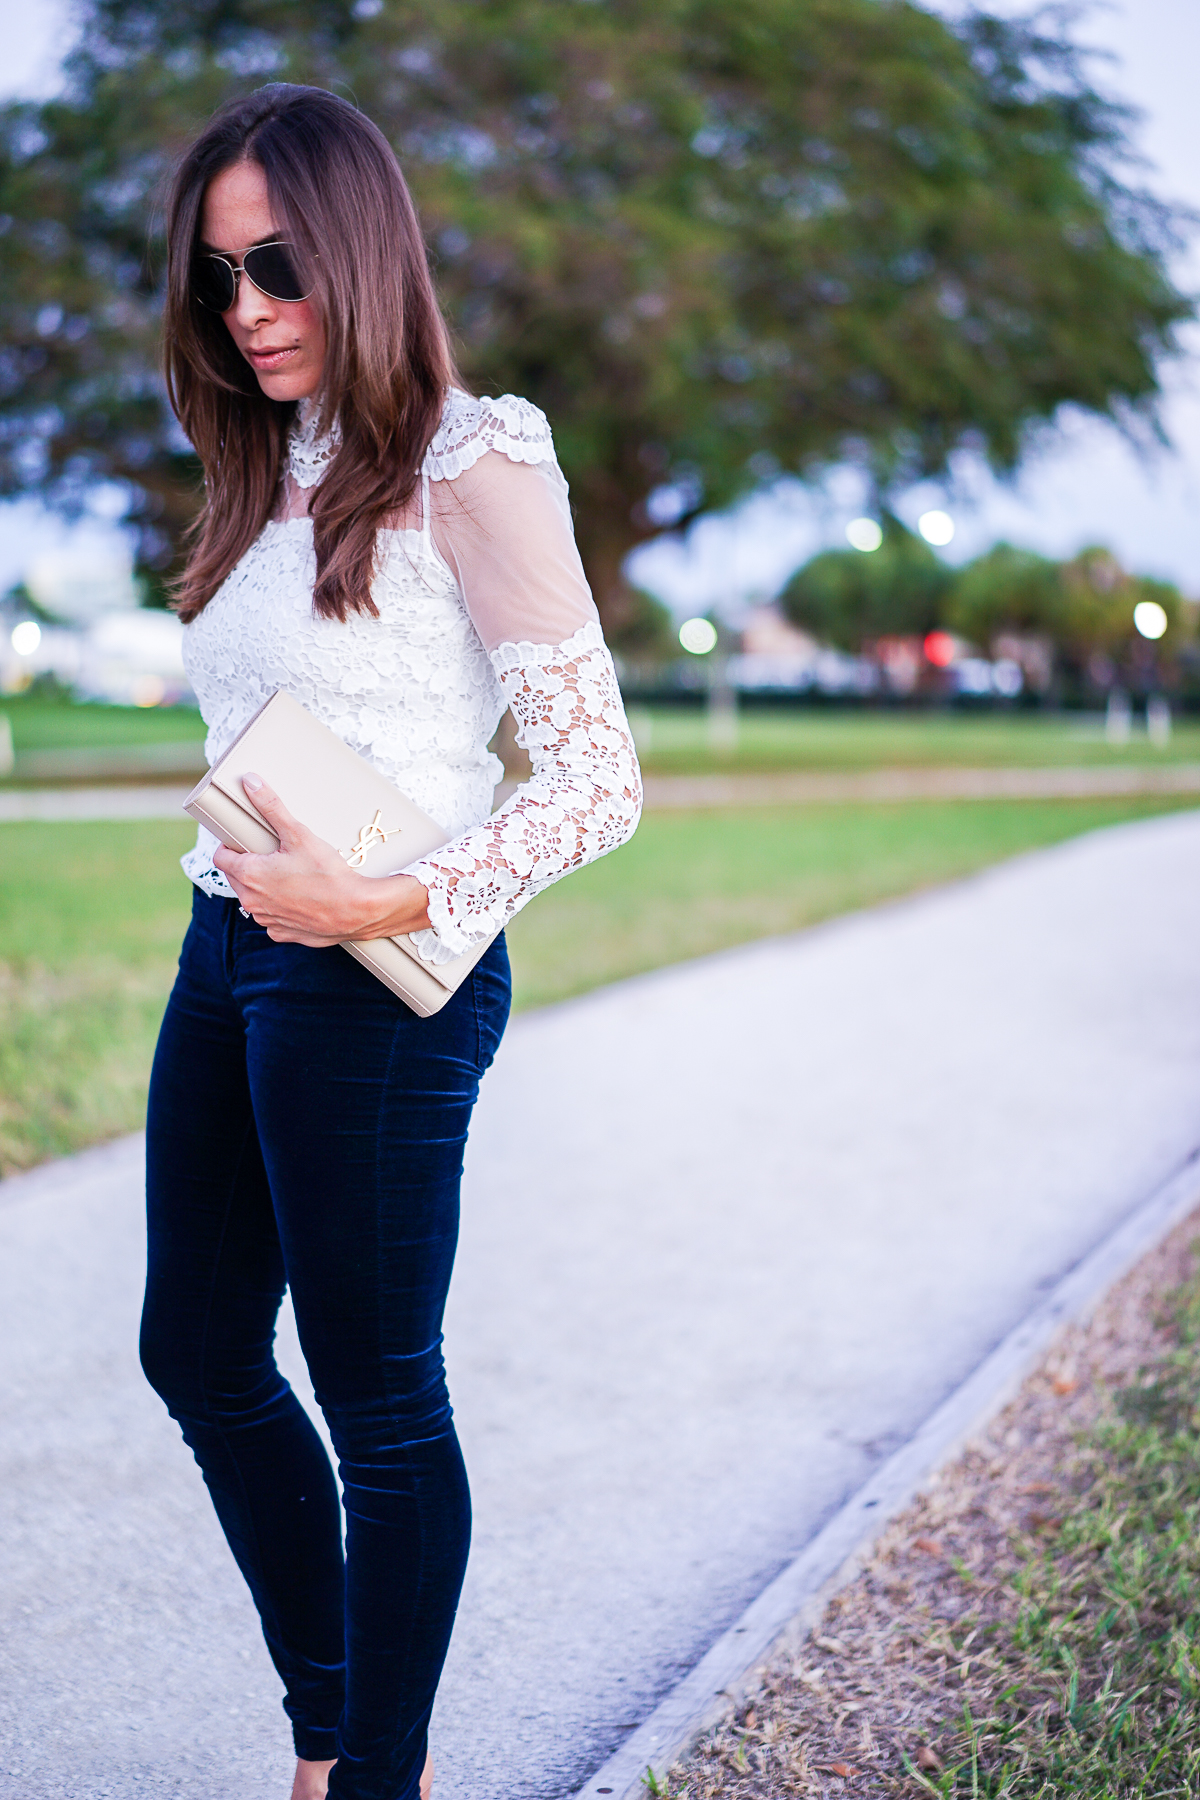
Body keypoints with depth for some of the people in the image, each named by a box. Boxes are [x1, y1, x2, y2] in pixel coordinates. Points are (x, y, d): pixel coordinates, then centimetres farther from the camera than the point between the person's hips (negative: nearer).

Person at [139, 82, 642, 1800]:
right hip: (227, 953, 9)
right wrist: (251, 882, 7)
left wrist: (388, 907, -21)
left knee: (379, 1401, 5)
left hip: (376, 983, -9)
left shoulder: (469, 468, -11)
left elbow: (601, 777, -14)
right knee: (200, 1357, 17)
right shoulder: (271, 478, 13)